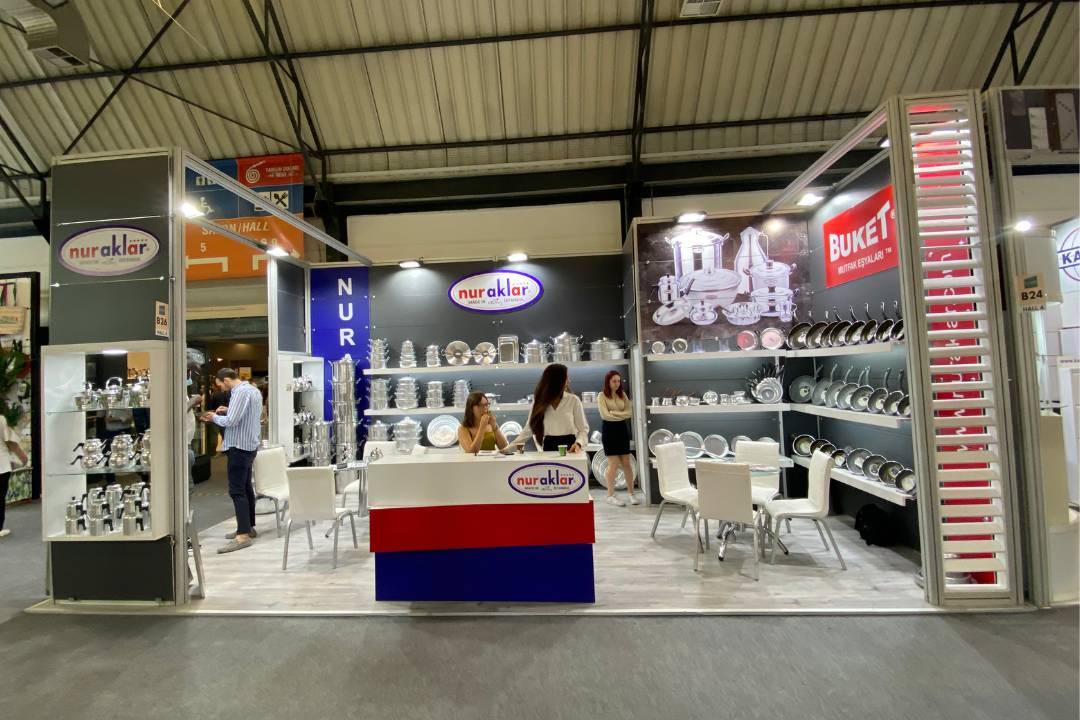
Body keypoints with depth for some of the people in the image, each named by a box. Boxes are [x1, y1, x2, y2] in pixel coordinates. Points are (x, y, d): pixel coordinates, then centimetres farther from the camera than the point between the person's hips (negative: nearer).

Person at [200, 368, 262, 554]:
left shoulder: (240, 392, -18)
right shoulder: (253, 390, 12)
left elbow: (231, 421, -22)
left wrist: (215, 417, -4)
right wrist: (229, 410, 10)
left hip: (239, 447, -10)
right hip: (249, 445, 10)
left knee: (237, 491, -8)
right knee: (246, 487, 16)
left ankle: (243, 536, -7)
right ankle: (249, 527, 25)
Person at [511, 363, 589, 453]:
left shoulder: (573, 400, -2)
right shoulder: (540, 401, 3)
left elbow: (583, 429, 0)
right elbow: (529, 428, 7)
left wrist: (578, 443, -20)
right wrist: (512, 446, -1)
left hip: (569, 447, -1)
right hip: (549, 447, 1)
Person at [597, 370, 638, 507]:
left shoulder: (623, 394, 8)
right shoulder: (602, 396, -5)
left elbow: (629, 412, 0)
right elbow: (605, 415, -13)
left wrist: (614, 413, -12)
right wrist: (622, 415, -7)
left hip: (622, 429, 4)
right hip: (609, 430, -4)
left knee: (626, 463, 8)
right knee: (613, 464, -1)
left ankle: (630, 493, 21)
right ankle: (610, 496, 12)